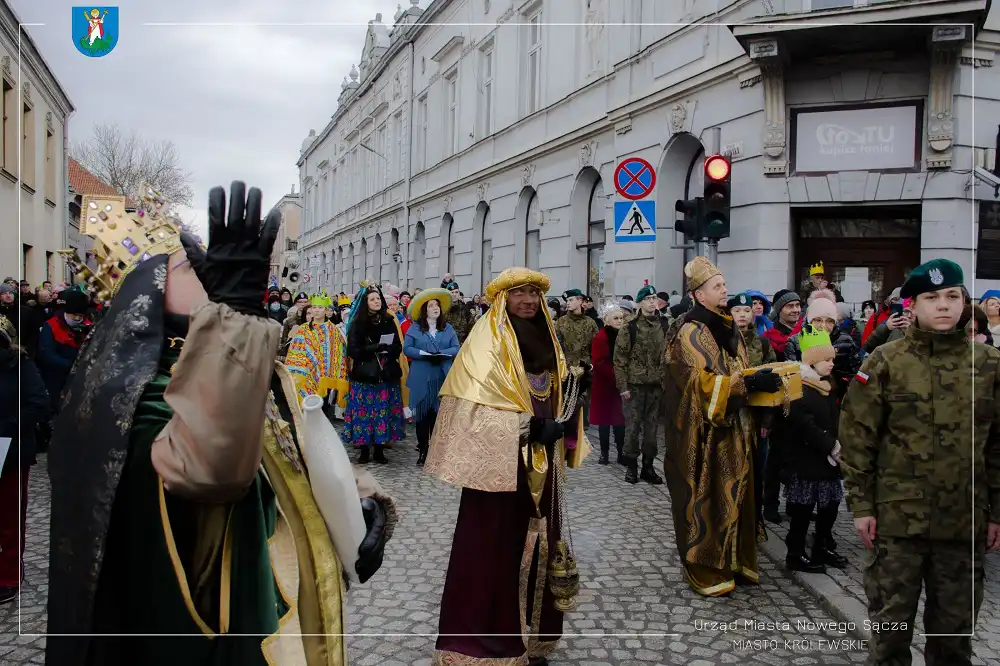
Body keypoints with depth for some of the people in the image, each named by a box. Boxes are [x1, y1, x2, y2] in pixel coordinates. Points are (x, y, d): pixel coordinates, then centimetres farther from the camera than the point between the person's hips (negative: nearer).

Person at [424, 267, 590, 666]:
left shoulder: (545, 339, 13)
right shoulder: (487, 342, -10)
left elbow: (565, 392, 12)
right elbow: (476, 406, -19)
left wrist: (558, 428, -7)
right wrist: (530, 428, -21)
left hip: (540, 462, 7)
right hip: (500, 461, -7)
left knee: (536, 543, 12)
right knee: (495, 546, -2)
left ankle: (530, 632, 25)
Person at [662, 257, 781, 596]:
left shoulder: (728, 328, 13)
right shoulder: (691, 333, -12)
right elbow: (706, 382, -22)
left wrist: (761, 378, 3)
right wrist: (751, 383, -27)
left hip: (735, 428, 8)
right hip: (707, 432, -8)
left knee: (735, 492, 12)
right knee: (706, 498, -1)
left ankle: (736, 559, 24)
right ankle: (705, 568, 9)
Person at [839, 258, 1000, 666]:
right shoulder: (884, 362, -5)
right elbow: (857, 438, -4)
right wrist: (860, 504, -6)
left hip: (965, 521, 2)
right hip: (896, 518, -2)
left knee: (955, 625, 15)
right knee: (891, 621, 9)